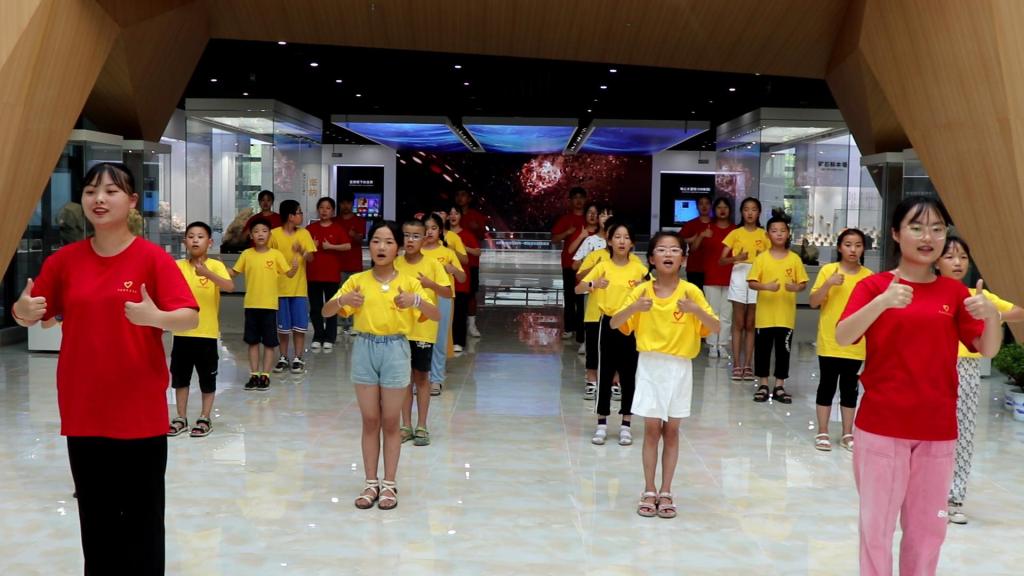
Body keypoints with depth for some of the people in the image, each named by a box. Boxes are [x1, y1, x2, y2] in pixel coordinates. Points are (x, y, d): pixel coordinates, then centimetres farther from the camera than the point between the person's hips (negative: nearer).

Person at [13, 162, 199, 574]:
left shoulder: (153, 258, -8)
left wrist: (157, 317, -33)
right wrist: (24, 311, -13)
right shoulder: (64, 260, 4)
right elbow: (30, 316, 10)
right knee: (95, 514, 13)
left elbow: (190, 318, -13)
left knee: (142, 513, 4)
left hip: (141, 410, -3)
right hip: (83, 409, 4)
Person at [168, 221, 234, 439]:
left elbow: (230, 287, -25)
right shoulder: (177, 266, 1)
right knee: (180, 377, 12)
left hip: (207, 333, -3)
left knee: (208, 379, 7)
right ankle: (181, 418, 24)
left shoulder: (215, 266, -8)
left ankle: (205, 418, 20)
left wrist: (208, 274, -38)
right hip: (182, 332, 3)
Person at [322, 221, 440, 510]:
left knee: (390, 422, 7)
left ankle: (389, 484, 17)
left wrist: (416, 301, -29)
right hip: (365, 349, 1)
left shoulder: (408, 282, -2)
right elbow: (326, 312, -2)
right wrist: (342, 300, -24)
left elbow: (437, 316, -10)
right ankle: (371, 483, 19)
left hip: (395, 350, -1)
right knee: (370, 421, 9)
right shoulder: (357, 281, 1)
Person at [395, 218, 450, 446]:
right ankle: (406, 425, 18)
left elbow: (448, 293, -7)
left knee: (421, 377, 7)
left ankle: (421, 426, 15)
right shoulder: (395, 264, 0)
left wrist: (431, 284, -23)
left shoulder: (432, 264, -6)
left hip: (423, 330, -2)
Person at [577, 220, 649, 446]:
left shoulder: (638, 268, 0)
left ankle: (626, 424, 14)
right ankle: (602, 424, 12)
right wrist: (593, 284, -28)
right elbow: (578, 289, -8)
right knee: (605, 374, 3)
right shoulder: (602, 266, -2)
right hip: (609, 323, -1)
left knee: (629, 375, 5)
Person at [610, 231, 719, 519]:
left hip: (679, 367, 0)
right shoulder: (642, 291, -3)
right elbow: (613, 324, -6)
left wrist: (695, 310, -27)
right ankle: (649, 492, 13)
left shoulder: (690, 291, -5)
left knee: (671, 431, 7)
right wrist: (634, 308, -25)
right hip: (650, 366, 0)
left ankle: (666, 492, 16)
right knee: (652, 429, 4)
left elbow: (715, 327, -9)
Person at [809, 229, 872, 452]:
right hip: (830, 341, -2)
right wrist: (828, 284, -20)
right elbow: (813, 302, -7)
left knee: (850, 387, 9)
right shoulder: (828, 270, -3)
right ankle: (822, 433, 14)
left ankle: (847, 434, 18)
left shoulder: (868, 276, 2)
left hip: (856, 343, 2)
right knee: (827, 385, 5)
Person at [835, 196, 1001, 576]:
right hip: (881, 426, -3)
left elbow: (988, 350, 1)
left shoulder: (954, 292, 6)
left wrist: (992, 315, -19)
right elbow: (841, 338, -17)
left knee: (928, 526, 10)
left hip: (938, 429, 3)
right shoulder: (873, 285, -2)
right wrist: (882, 302, -32)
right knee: (877, 524, 3)